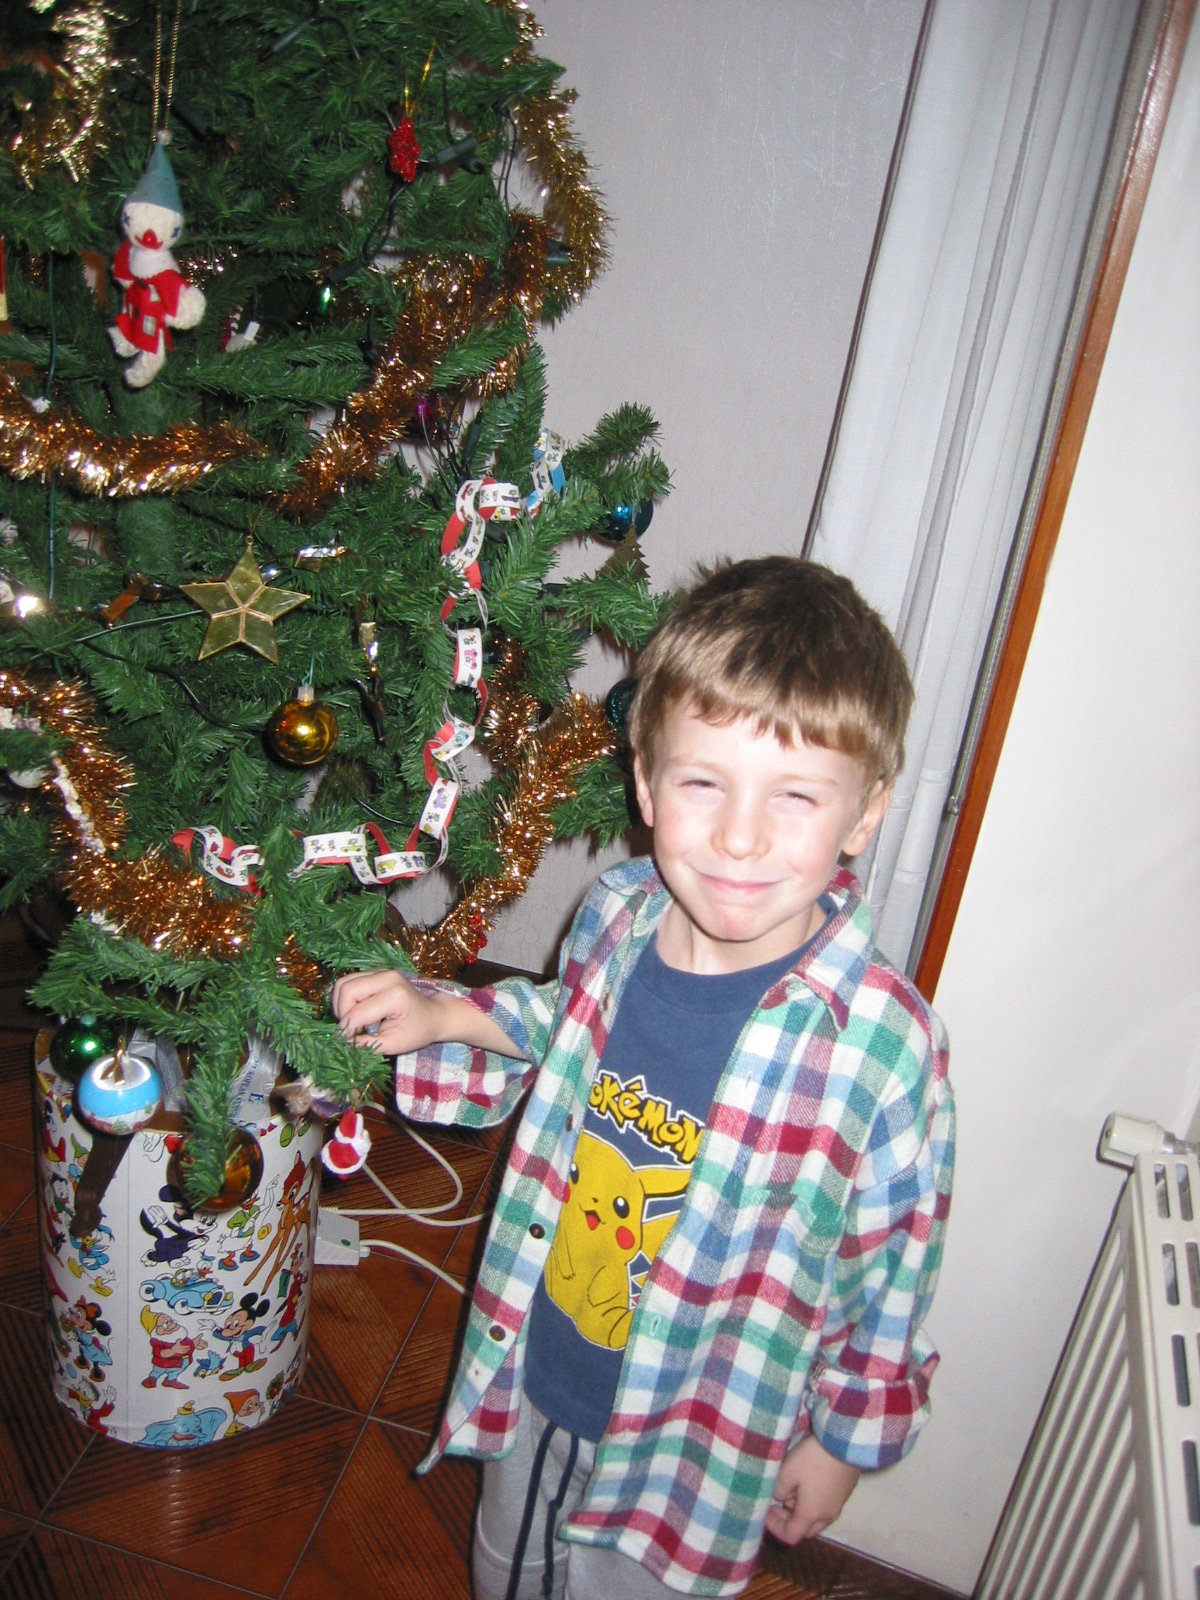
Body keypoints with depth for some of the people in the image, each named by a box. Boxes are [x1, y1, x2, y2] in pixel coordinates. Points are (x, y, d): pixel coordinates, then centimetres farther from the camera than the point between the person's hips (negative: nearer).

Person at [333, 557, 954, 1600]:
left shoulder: (881, 1043, -31)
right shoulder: (618, 914, -18)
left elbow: (892, 1271, -16)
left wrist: (842, 1439, -4)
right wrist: (451, 1016, -8)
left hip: (695, 1436, -4)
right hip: (530, 1372, 5)